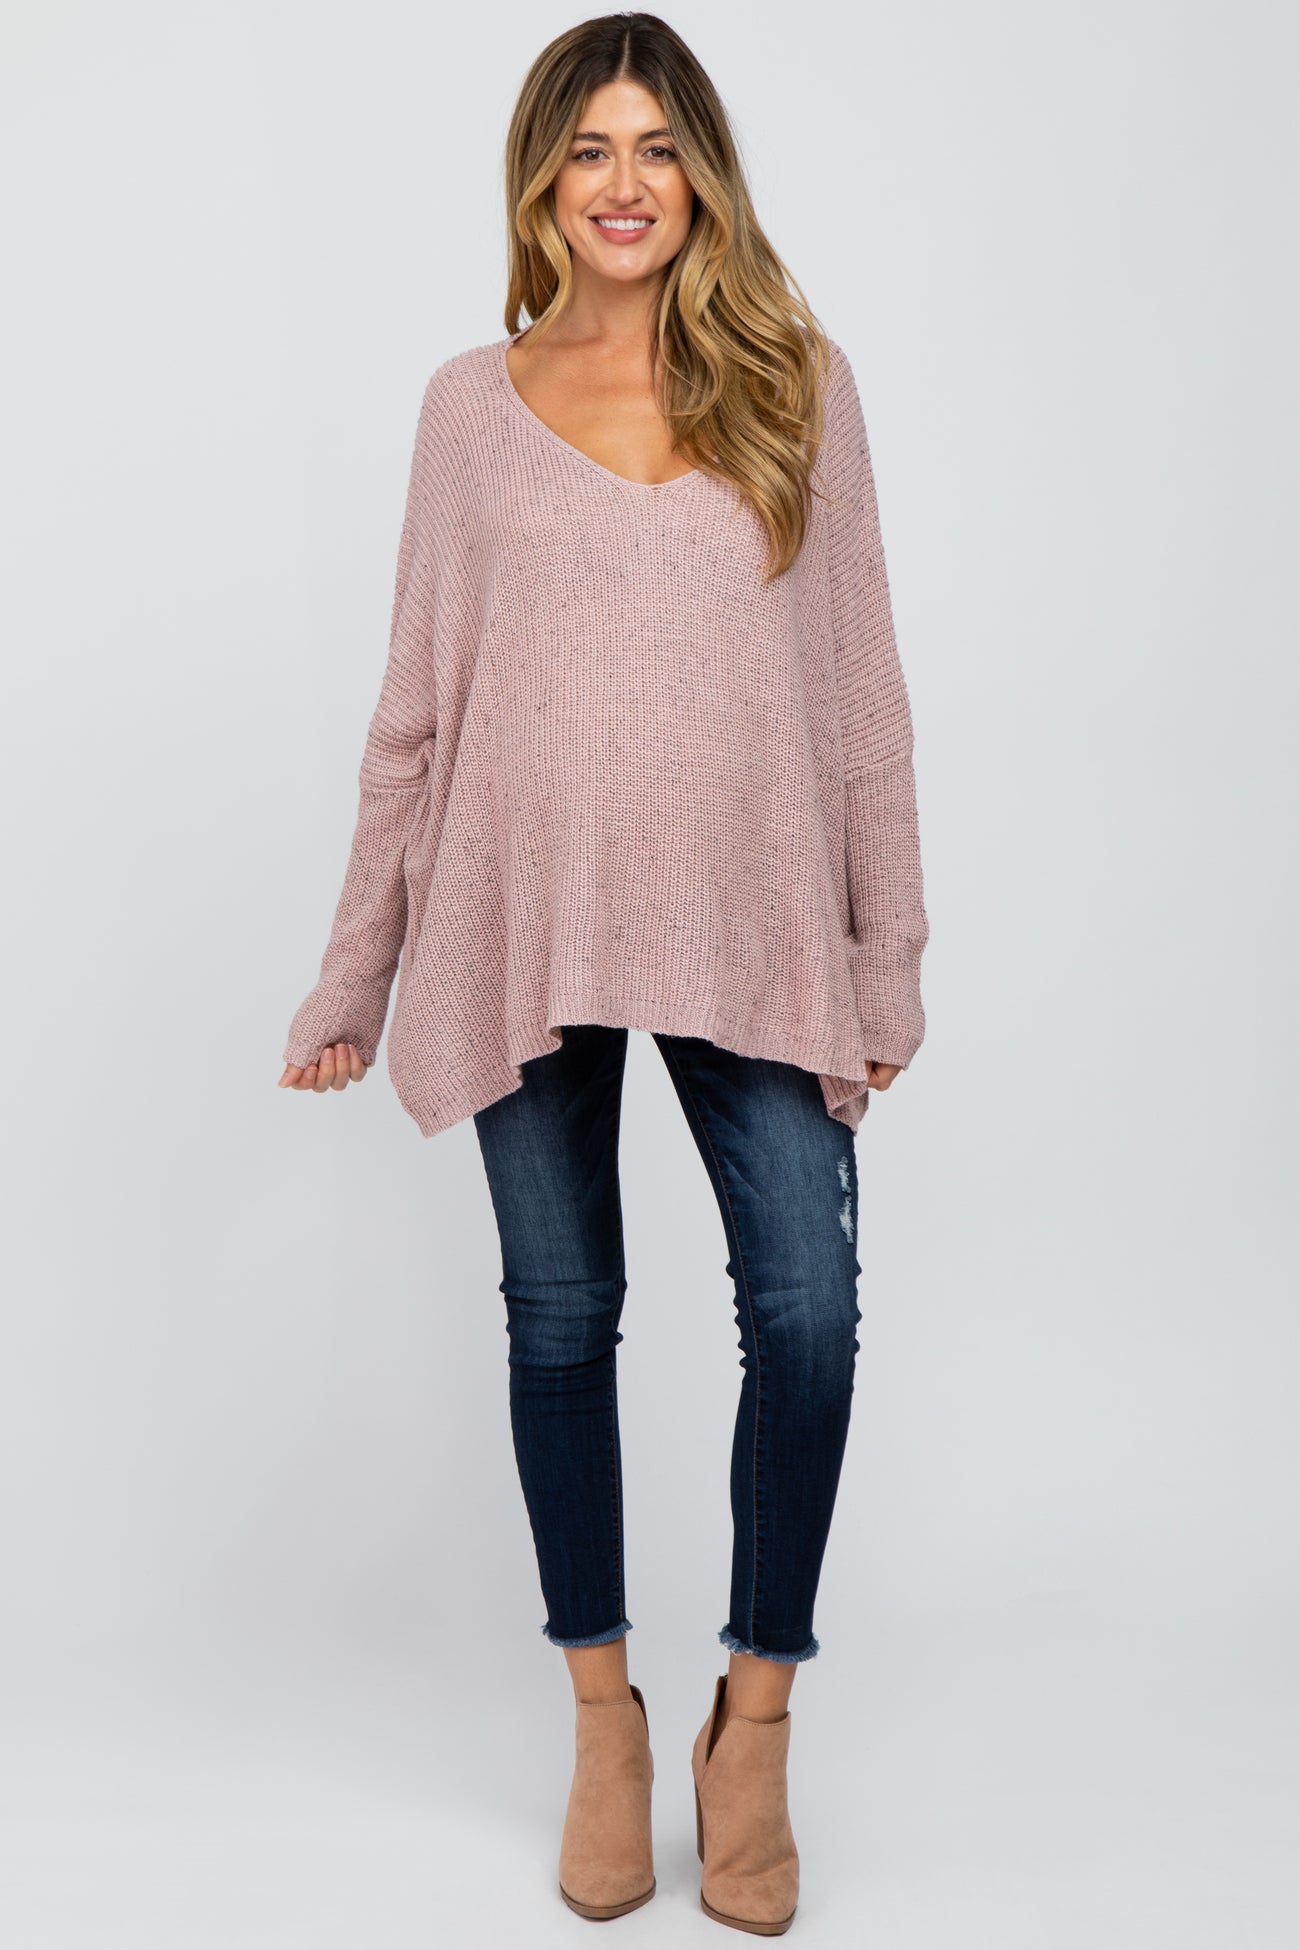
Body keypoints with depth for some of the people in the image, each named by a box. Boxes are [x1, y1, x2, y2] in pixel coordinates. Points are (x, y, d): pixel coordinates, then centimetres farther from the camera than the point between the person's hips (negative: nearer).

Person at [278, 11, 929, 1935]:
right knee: (562, 1313, 8)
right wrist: (355, 974, 9)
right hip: (526, 915, 1)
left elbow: (859, 681, 7)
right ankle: (605, 1719, 25)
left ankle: (755, 1725, 10)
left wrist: (889, 953, 3)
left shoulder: (798, 382, 7)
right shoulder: (471, 404, 7)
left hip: (749, 917, 0)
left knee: (808, 1302, -10)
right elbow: (418, 703, 9)